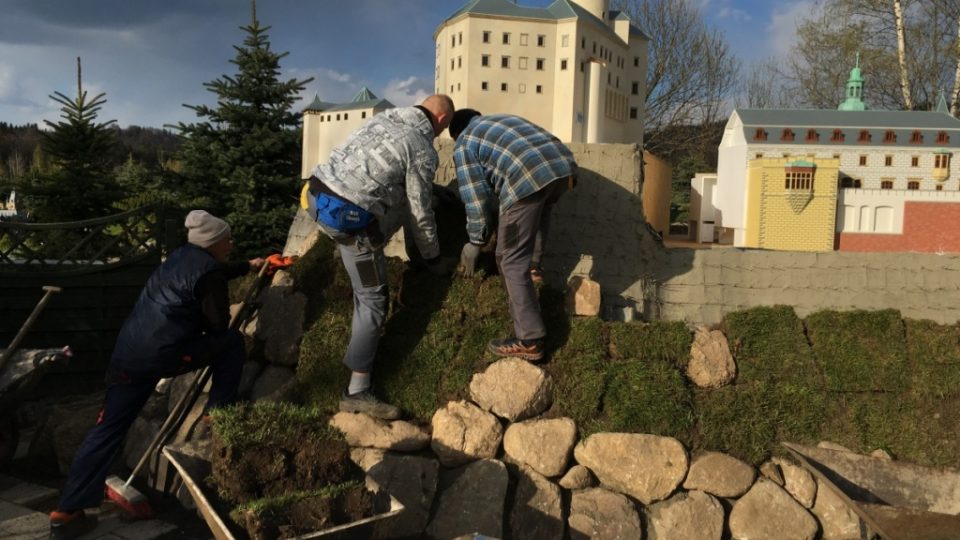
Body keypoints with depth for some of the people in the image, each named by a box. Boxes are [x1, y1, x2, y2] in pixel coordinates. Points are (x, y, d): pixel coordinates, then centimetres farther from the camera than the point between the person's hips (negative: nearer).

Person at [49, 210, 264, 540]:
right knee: (232, 342, 10)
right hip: (164, 354, -8)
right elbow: (218, 325, -5)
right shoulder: (208, 273, -7)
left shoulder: (183, 256, 20)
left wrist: (247, 267, 56)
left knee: (108, 429, 11)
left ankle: (67, 513, 13)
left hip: (127, 354, 8)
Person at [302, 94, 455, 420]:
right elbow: (420, 214, 0)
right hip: (349, 218, -8)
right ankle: (357, 391, 3)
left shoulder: (383, 118, 17)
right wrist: (433, 258, 16)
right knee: (372, 300, 1)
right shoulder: (423, 151, -3)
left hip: (317, 196, 8)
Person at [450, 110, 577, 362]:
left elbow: (476, 197, 11)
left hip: (529, 178, -7)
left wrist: (475, 242, 21)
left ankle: (529, 341, 3)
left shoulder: (464, 144, 18)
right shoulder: (501, 120, 38)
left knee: (512, 259, 3)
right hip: (565, 165, 7)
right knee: (540, 205, 41)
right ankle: (533, 264, 43)